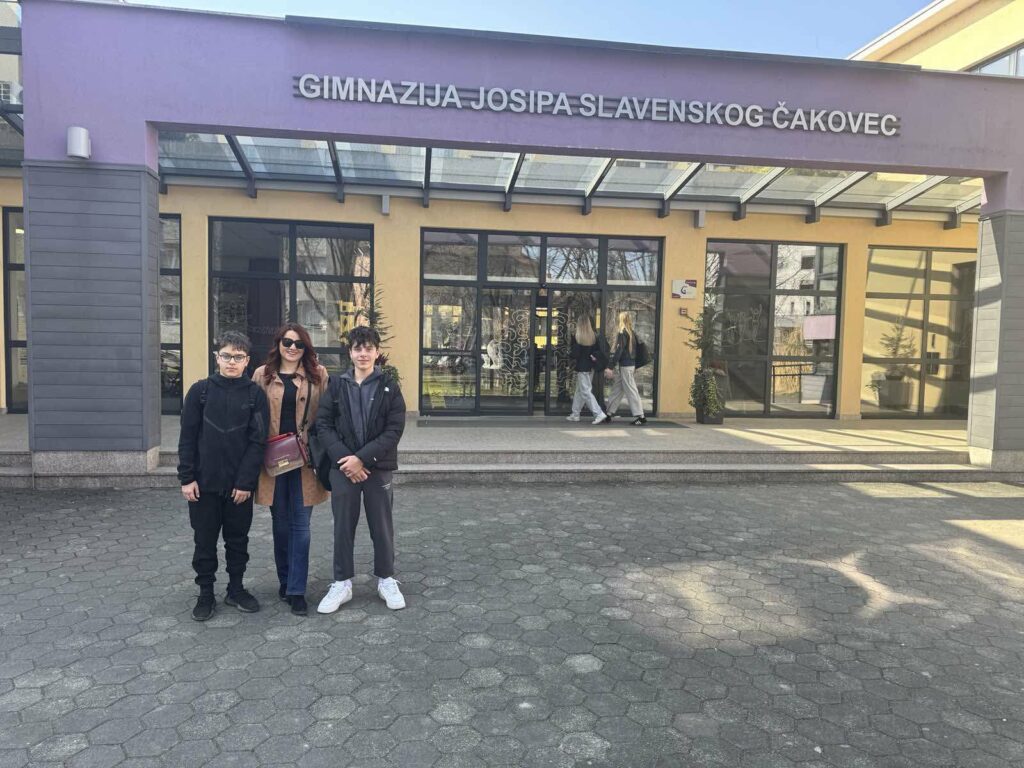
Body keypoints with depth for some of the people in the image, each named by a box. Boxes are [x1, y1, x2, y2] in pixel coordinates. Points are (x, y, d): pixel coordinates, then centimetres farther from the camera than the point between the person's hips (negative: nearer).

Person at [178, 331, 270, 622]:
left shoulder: (255, 394, -3)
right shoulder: (200, 390, -1)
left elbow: (257, 441, -5)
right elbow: (187, 437, -1)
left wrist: (246, 481, -10)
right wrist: (187, 477, -6)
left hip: (240, 484, 0)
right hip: (204, 482, 0)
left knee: (238, 540, 12)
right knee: (205, 541, 10)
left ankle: (236, 589, 28)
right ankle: (206, 593, 25)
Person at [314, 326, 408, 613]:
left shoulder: (389, 386, -1)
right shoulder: (336, 384, 4)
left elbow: (394, 430, -8)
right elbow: (323, 425, -1)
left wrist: (362, 458, -16)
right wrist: (343, 458, -14)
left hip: (378, 468, -1)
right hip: (342, 467, 1)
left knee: (382, 525, 8)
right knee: (343, 527, 9)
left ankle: (386, 580, 24)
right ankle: (342, 583, 22)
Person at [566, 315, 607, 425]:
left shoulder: (576, 337, -14)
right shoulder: (594, 337, 1)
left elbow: (574, 354, -14)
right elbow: (599, 351, 1)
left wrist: (570, 355, 5)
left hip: (581, 367, -7)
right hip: (590, 367, 7)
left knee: (586, 392, -2)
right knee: (579, 390, 18)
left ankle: (599, 414, -10)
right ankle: (575, 414, 25)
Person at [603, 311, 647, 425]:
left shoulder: (623, 333, -12)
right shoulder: (632, 333, 11)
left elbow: (618, 351, -19)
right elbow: (635, 350, 14)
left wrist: (610, 367, -20)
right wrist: (635, 366, 20)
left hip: (625, 366, -9)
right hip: (631, 365, 9)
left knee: (631, 391, -4)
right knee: (616, 390, 13)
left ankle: (640, 416, -1)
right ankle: (608, 413, 18)